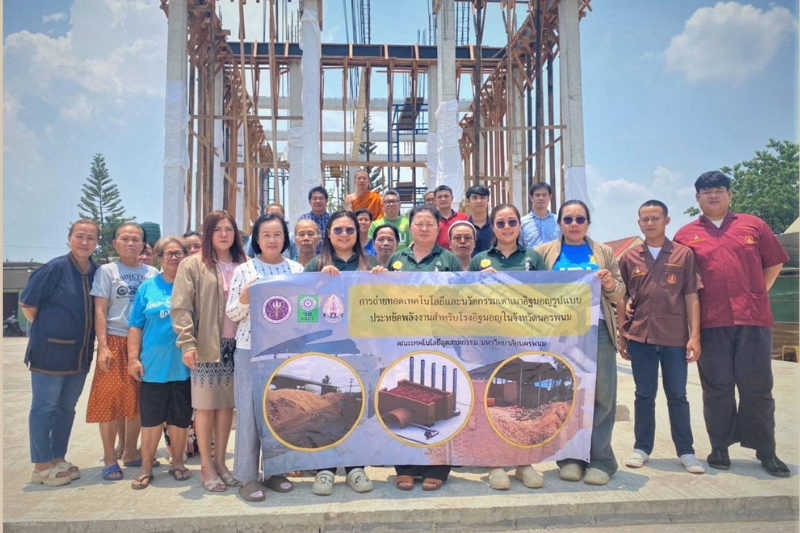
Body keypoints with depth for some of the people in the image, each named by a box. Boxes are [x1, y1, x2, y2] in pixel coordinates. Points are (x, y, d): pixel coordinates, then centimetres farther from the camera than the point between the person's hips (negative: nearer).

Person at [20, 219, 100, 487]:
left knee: (67, 407, 14)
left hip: (80, 353, 6)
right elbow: (27, 303, -7)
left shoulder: (97, 272, 4)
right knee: (44, 407, 4)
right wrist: (46, 330, 1)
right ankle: (41, 466, 14)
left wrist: (90, 342, 7)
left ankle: (58, 459, 27)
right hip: (49, 350, -6)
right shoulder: (56, 268, -11)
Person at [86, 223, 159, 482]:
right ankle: (109, 458, 11)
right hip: (116, 342, -3)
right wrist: (103, 346, -11)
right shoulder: (107, 271, 2)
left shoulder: (152, 273, 8)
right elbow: (100, 311, -2)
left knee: (138, 401, 8)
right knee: (110, 400, -1)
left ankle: (130, 452, 22)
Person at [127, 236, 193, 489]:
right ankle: (146, 467, 22)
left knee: (180, 417, 10)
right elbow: (136, 326, 5)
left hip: (184, 365, 0)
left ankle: (177, 462, 27)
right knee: (151, 417, 7)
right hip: (153, 365, 0)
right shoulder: (147, 287, 5)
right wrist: (133, 358, -2)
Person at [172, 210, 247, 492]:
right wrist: (187, 342, -16)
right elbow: (181, 307, -7)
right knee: (206, 406, 3)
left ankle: (220, 461, 22)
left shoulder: (244, 265, 11)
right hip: (206, 347, -3)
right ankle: (206, 466, 15)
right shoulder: (193, 265, -1)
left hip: (236, 346, 4)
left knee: (227, 405, 9)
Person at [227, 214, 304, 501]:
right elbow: (232, 314, 2)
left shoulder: (297, 269, 8)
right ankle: (248, 476, 13)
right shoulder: (244, 270, 1)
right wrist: (245, 297, -18)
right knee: (249, 411, 1)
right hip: (251, 350, -2)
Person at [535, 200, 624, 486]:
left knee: (601, 395, -1)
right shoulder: (545, 252, 11)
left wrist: (611, 285, -8)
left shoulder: (603, 252, 14)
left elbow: (620, 294, 12)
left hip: (598, 331, 1)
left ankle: (600, 460, 9)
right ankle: (570, 458, 14)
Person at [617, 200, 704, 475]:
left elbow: (691, 297, 1)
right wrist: (621, 335, 4)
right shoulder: (629, 257, 6)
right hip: (640, 337, 1)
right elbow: (621, 299, 8)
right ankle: (642, 448, 20)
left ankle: (686, 451, 19)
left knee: (677, 395, 8)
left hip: (675, 337, -1)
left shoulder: (683, 254, 3)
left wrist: (695, 336, -4)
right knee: (644, 394, 9)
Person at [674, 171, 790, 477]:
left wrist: (758, 294, 8)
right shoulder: (685, 235, 9)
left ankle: (765, 451, 17)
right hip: (711, 322, 0)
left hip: (753, 318, 1)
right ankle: (720, 449, 17)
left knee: (757, 386, 4)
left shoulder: (753, 225, 11)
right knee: (716, 387, 5)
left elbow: (774, 263, 15)